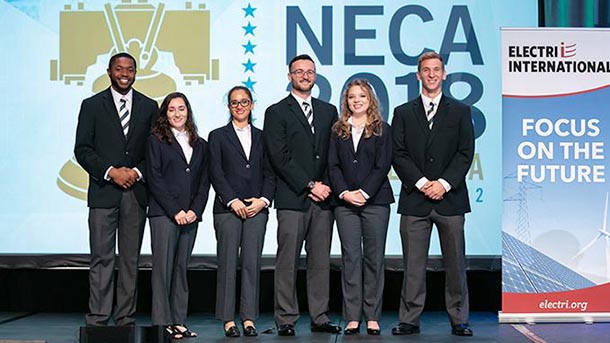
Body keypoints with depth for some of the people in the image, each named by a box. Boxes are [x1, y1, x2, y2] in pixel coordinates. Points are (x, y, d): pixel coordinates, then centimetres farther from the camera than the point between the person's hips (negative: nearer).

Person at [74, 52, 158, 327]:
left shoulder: (149, 107, 11)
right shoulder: (92, 105, 5)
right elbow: (82, 149, 0)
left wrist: (138, 172, -7)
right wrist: (111, 171, -11)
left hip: (136, 192, 2)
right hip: (103, 191, -2)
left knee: (130, 259, 6)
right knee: (101, 258, -4)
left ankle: (125, 319, 12)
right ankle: (97, 320, 1)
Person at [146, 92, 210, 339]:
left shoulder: (200, 145, 16)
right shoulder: (156, 141, 4)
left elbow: (204, 182, 12)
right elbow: (155, 180, -4)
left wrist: (195, 210, -3)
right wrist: (175, 211, -11)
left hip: (190, 215, 4)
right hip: (163, 214, -4)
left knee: (182, 267, 6)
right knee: (163, 266, -6)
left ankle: (178, 321, 10)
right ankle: (161, 322, -3)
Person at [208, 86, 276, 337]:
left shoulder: (261, 137, 16)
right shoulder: (218, 136, 9)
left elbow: (269, 173, 11)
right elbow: (215, 172, 0)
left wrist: (263, 200, -4)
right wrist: (233, 201, -10)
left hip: (257, 208, 2)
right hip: (227, 207, -2)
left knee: (252, 262, -1)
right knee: (228, 262, -3)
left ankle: (249, 318, 4)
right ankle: (228, 319, 2)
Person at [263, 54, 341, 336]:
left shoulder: (328, 111, 17)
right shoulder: (276, 112, 3)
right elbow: (279, 157, -6)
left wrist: (326, 186, -1)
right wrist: (309, 185, -10)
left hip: (323, 198, 4)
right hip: (292, 199, -4)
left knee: (321, 261, 6)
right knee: (287, 262, -3)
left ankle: (320, 318, 13)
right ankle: (286, 320, 4)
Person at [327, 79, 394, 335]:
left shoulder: (382, 130, 5)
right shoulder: (338, 131, 12)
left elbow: (383, 166, -3)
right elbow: (333, 165, 6)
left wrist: (364, 193, -12)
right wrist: (344, 193, -8)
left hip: (375, 201, -2)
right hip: (345, 202, 2)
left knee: (374, 258, 1)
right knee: (350, 258, 1)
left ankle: (372, 317, 6)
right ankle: (352, 317, 3)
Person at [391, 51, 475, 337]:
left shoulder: (460, 111, 11)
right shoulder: (403, 113, 12)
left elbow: (466, 153, 2)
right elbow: (398, 154, 3)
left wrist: (444, 183, -10)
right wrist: (421, 183, -9)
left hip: (450, 198, 0)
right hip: (414, 199, 0)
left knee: (455, 264, 4)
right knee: (413, 265, 1)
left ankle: (459, 320, 12)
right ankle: (410, 320, 7)